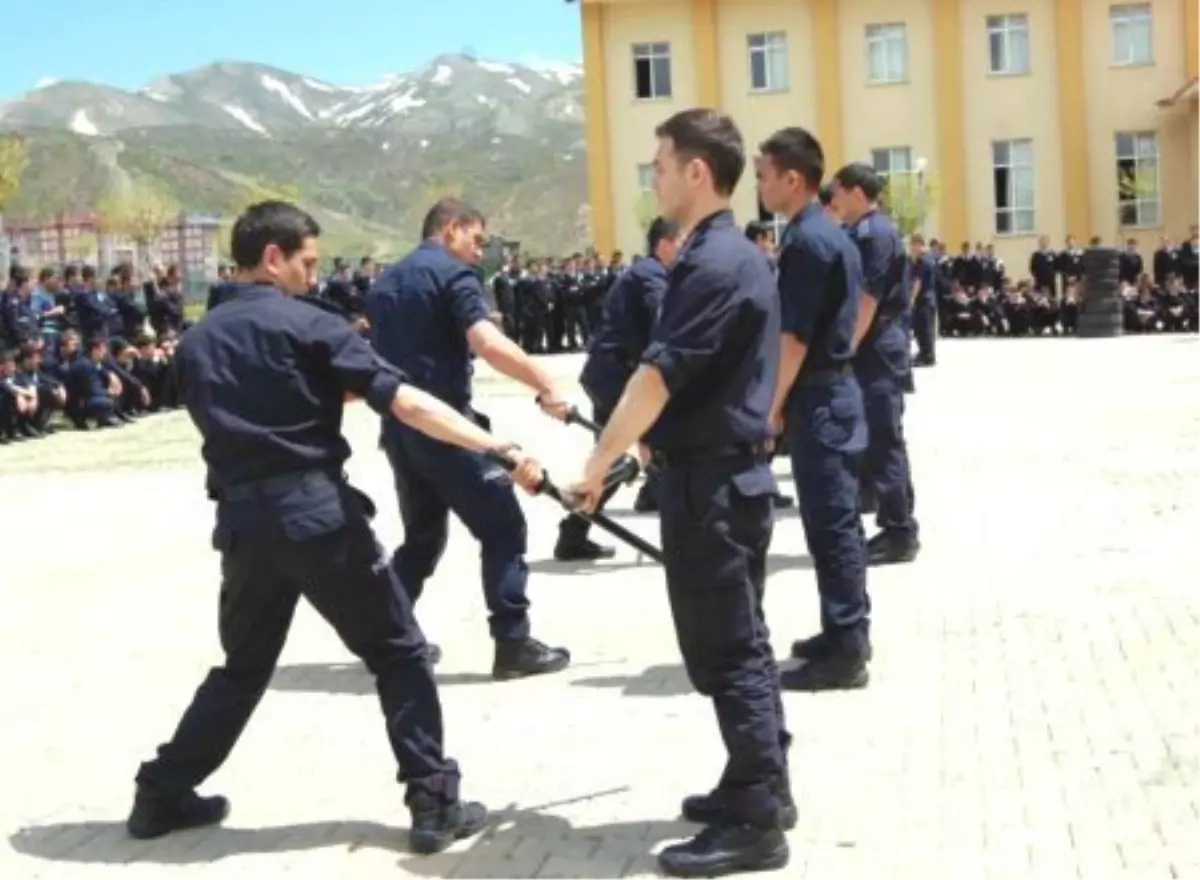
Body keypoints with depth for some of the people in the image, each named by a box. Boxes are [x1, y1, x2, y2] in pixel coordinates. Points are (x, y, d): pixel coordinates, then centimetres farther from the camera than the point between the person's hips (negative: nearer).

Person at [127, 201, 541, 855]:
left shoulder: (196, 342, 13)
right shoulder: (308, 326, -5)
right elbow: (405, 403, -13)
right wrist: (501, 451, -16)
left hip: (241, 518, 6)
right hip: (317, 511, -5)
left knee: (244, 664, 23)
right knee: (399, 653, 6)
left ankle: (162, 793, 27)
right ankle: (434, 802, 3)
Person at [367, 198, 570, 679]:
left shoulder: (385, 283, 17)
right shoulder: (453, 274, -8)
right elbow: (486, 341, -24)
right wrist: (545, 384, -27)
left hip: (398, 425, 8)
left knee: (422, 534, 20)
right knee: (503, 526, -2)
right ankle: (513, 644, -5)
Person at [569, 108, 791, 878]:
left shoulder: (714, 264, -18)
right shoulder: (736, 255, 14)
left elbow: (658, 377, -20)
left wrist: (599, 463, -12)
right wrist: (638, 444, 19)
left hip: (711, 478, -10)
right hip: (730, 469, 10)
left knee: (723, 649, -4)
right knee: (739, 640, 17)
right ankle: (762, 788, 27)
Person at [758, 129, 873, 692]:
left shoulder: (805, 240, -17)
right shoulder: (830, 234, 14)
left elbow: (795, 336, -19)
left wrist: (773, 406, -12)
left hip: (817, 396, -10)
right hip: (834, 388, 10)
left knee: (828, 523, -6)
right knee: (838, 518, 15)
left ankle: (844, 651, -1)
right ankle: (848, 632, 23)